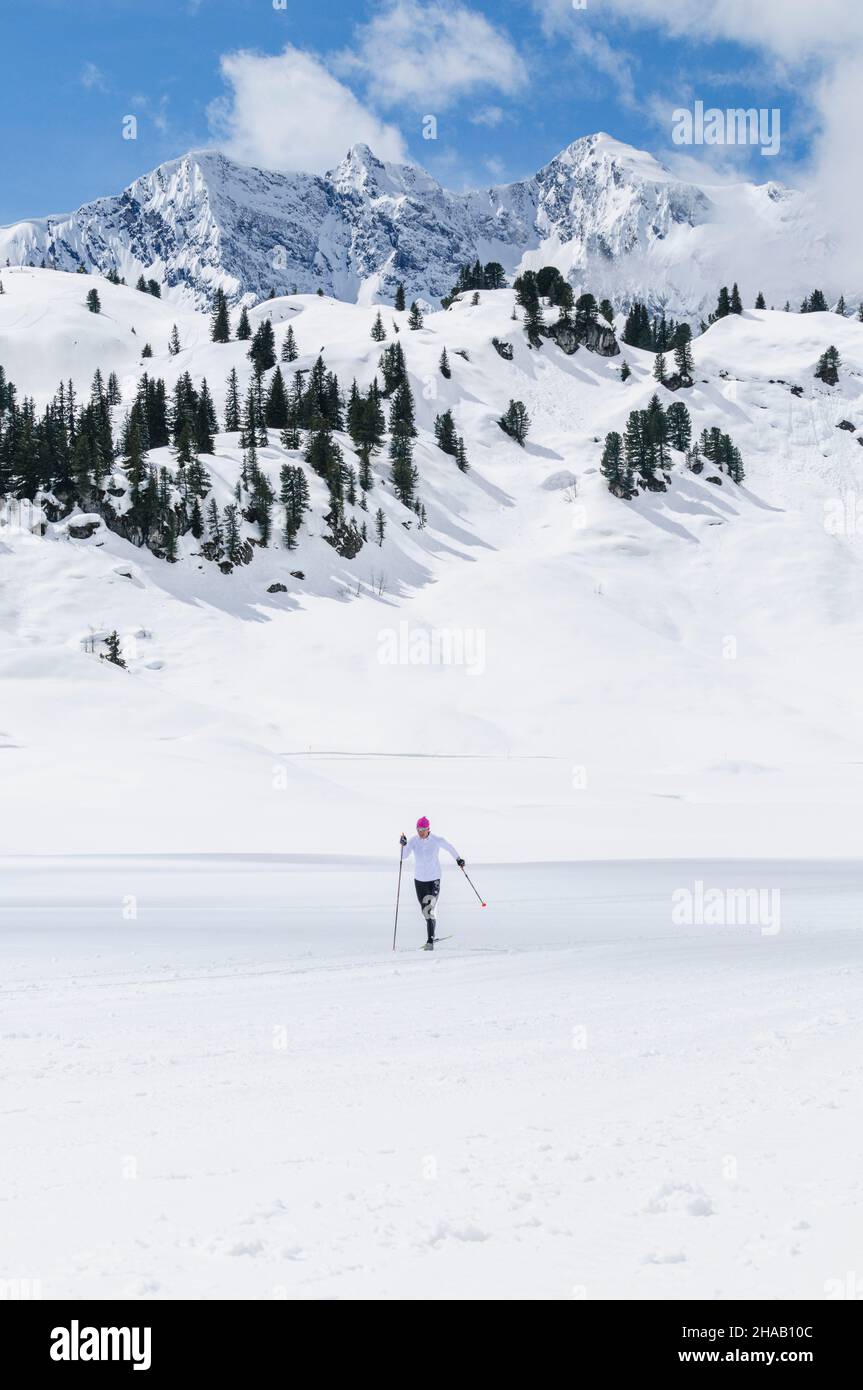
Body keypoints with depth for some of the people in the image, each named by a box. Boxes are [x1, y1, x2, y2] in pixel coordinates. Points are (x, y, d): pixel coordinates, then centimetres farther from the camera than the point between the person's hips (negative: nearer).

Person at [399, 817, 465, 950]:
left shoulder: (437, 840, -12)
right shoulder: (413, 840, -6)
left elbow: (449, 847, 6)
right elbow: (404, 856, -14)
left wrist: (458, 859, 17)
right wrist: (403, 845, -32)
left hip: (434, 880, -4)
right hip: (419, 879, 4)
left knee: (429, 911, -16)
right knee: (425, 912, 13)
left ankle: (430, 941, -15)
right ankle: (432, 936, 32)